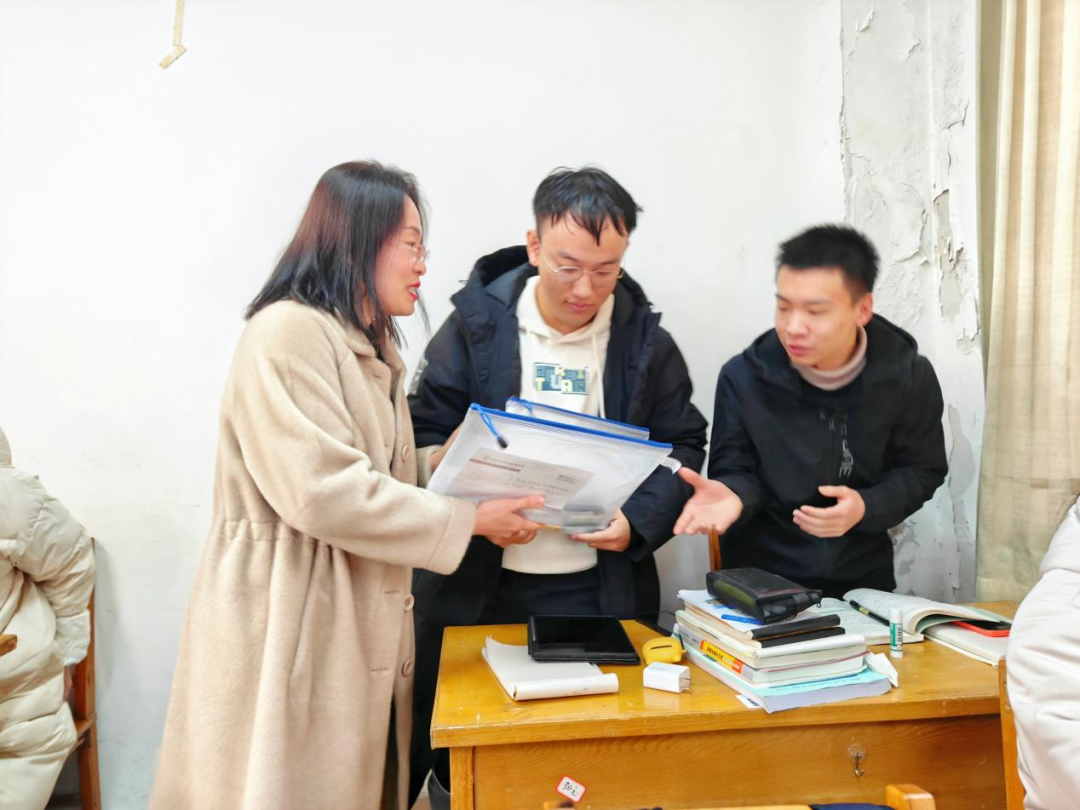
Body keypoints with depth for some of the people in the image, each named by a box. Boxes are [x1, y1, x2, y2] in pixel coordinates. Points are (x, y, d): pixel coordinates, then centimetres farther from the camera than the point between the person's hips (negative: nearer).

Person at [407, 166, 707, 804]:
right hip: (474, 584, 0)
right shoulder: (477, 324, -2)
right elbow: (424, 432, 1)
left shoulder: (646, 341, 1)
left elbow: (683, 446, 7)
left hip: (597, 589, 1)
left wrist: (638, 522, -10)